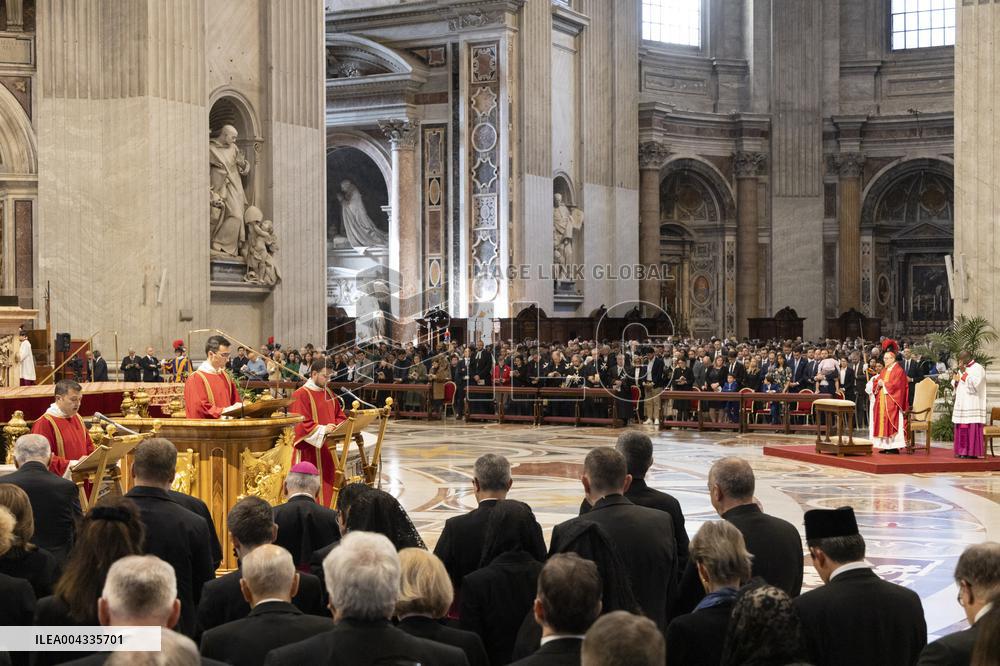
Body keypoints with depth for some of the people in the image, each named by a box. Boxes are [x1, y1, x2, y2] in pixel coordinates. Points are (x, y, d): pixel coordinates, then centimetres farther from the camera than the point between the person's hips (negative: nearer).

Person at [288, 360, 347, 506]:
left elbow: (340, 415, 18)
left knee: (328, 485, 8)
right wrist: (322, 429, -26)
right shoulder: (301, 395, -11)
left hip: (326, 450, 7)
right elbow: (300, 423, -18)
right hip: (309, 453, -7)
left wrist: (337, 427, -4)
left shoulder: (329, 394, 13)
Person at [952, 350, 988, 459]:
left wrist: (964, 373, -17)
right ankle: (963, 451, 8)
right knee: (961, 428, 5)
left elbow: (975, 383, -19)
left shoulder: (978, 368, -6)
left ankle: (973, 452, -8)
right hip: (962, 404, 8)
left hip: (972, 404, -8)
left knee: (972, 428, -9)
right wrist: (955, 381, -1)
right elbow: (954, 385, 21)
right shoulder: (962, 369, 18)